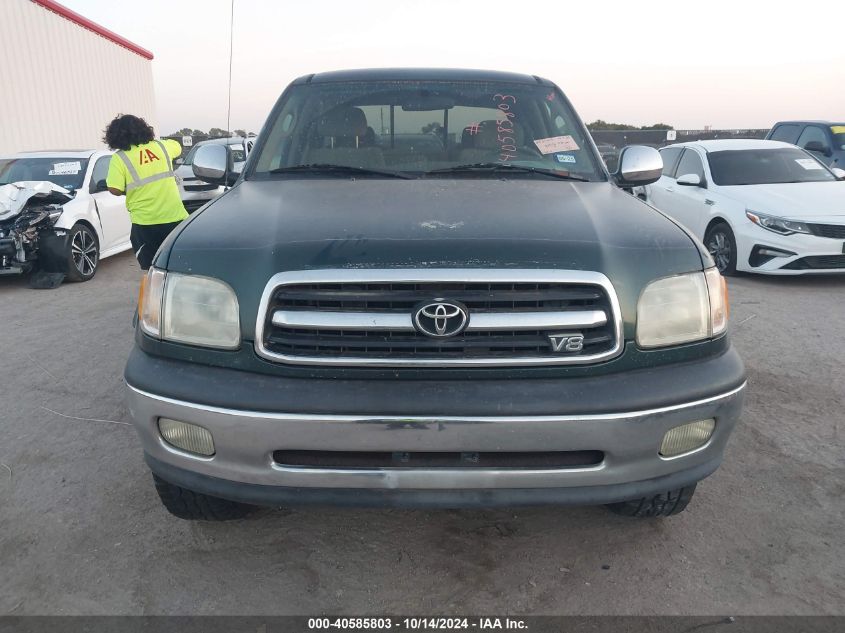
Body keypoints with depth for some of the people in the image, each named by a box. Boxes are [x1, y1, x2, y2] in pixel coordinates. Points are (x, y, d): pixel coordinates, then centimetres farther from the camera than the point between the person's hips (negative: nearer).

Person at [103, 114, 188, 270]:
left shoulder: (120, 158, -6)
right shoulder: (161, 146, 5)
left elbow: (115, 190, -13)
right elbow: (177, 147, 26)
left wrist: (129, 190, 7)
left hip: (145, 223, -3)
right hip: (175, 216, 3)